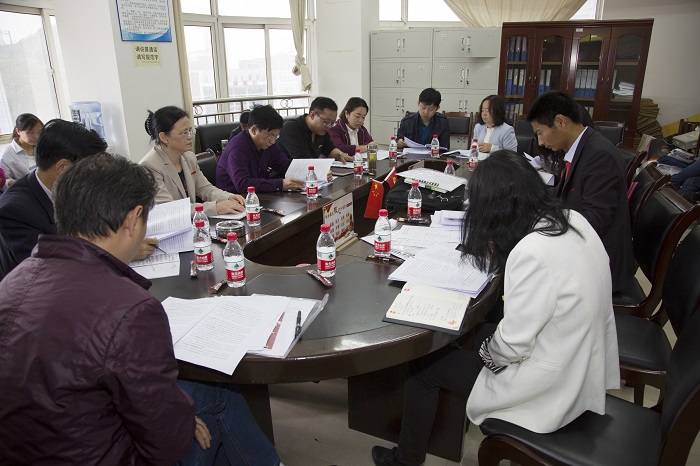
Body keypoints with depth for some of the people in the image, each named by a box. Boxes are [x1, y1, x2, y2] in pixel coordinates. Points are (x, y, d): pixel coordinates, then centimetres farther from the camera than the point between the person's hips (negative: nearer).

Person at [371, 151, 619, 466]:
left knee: (424, 364, 4)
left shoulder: (532, 252, -32)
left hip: (550, 388, -8)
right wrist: (497, 258, 3)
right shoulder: (571, 220, -6)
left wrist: (485, 352, -6)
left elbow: (511, 345, -26)